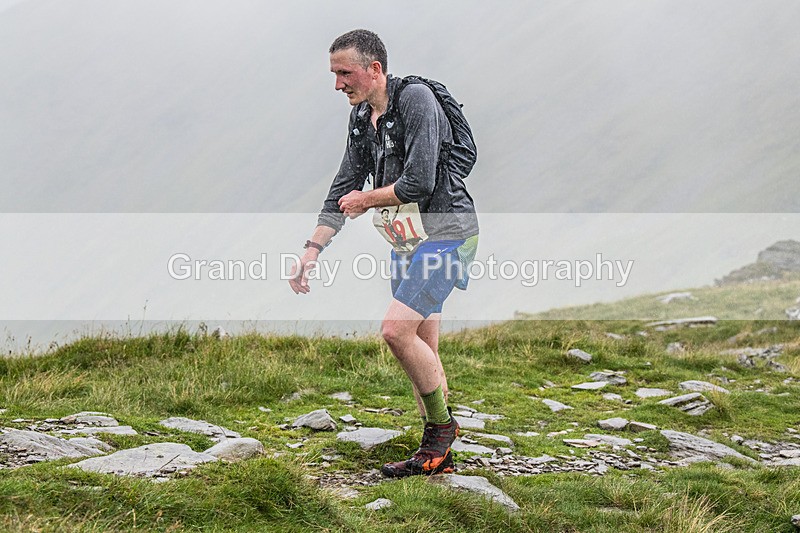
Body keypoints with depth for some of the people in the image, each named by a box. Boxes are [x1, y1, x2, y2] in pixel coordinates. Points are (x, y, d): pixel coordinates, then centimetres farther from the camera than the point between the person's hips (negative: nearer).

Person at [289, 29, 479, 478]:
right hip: (408, 240, 9)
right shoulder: (361, 117, 9)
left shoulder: (415, 99, -17)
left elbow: (418, 183, -25)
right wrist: (312, 251, 5)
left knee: (396, 329, -19)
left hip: (445, 233, -9)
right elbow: (344, 188, 13)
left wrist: (365, 200, -8)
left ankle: (443, 424, -1)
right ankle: (439, 454, 17)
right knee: (422, 347, 9)